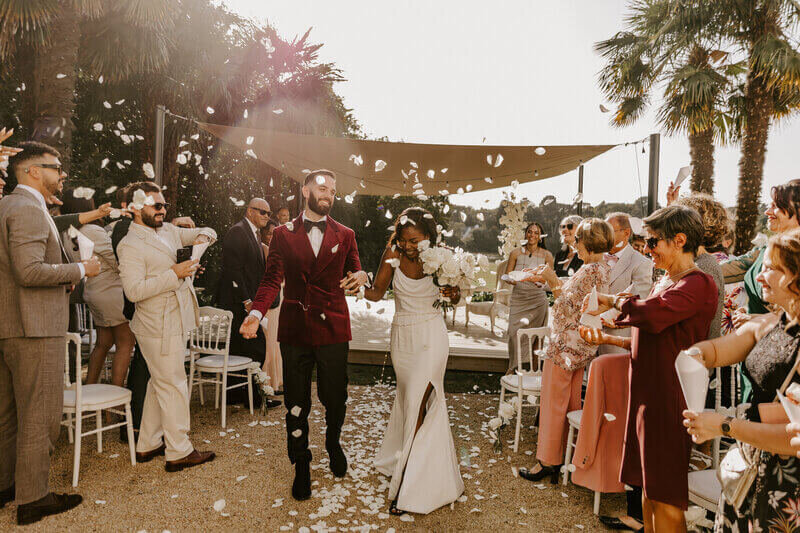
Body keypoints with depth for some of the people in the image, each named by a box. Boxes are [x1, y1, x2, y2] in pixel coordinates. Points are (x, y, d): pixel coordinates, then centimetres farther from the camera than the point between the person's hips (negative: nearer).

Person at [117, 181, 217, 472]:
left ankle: (147, 445, 31)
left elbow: (205, 234, 21)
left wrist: (203, 235, -2)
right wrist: (174, 274, -23)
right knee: (173, 386, -1)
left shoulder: (168, 231, 11)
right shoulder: (130, 245, -13)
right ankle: (179, 452, 11)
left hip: (174, 322, 9)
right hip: (159, 328, -9)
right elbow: (134, 290, -22)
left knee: (160, 384, 17)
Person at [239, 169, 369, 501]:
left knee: (335, 397, 8)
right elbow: (272, 278, 2)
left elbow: (353, 273, 10)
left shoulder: (345, 235, 8)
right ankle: (301, 465, 29)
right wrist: (256, 313, -14)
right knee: (296, 402, 9)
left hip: (333, 328, 0)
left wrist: (360, 277, -15)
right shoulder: (283, 234, 6)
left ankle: (334, 444, 40)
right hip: (295, 329, 0)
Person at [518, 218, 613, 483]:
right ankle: (568, 454, 30)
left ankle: (548, 461, 10)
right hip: (582, 345, 10)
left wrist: (553, 280, -13)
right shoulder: (603, 269, 10)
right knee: (571, 403, 18)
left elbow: (570, 309, -21)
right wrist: (549, 279, 12)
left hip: (567, 344, -10)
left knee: (553, 403, 0)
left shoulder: (589, 271, -20)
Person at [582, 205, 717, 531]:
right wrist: (607, 338, 10)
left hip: (669, 397, -9)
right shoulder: (664, 283, 15)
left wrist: (611, 301, -14)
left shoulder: (698, 284, -15)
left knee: (666, 498, 3)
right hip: (647, 393, 9)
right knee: (648, 487, 18)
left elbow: (651, 314, -32)